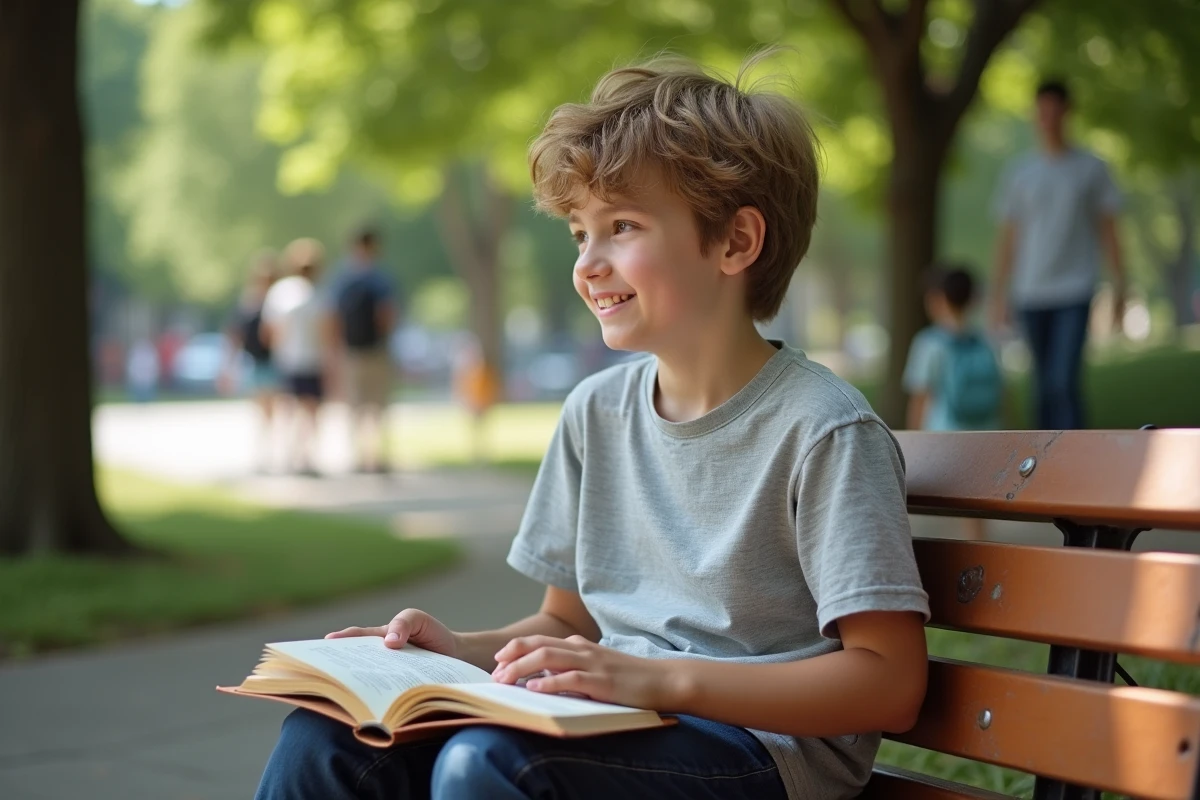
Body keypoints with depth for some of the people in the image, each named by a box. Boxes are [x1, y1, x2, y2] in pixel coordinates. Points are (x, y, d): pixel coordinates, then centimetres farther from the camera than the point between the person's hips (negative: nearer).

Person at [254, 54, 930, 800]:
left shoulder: (821, 430, -12)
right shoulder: (597, 411, 11)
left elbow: (890, 683, -16)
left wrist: (664, 678, -24)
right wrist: (462, 650, -2)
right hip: (613, 726, 7)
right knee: (326, 735, -13)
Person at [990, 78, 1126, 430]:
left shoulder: (1091, 168, 3)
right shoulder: (1020, 173, 7)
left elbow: (1108, 230, 7)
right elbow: (1008, 237, 10)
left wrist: (1120, 286, 3)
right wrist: (1000, 295, 7)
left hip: (1074, 292, -3)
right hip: (1031, 294, 3)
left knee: (1064, 381, -14)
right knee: (1044, 385, 9)